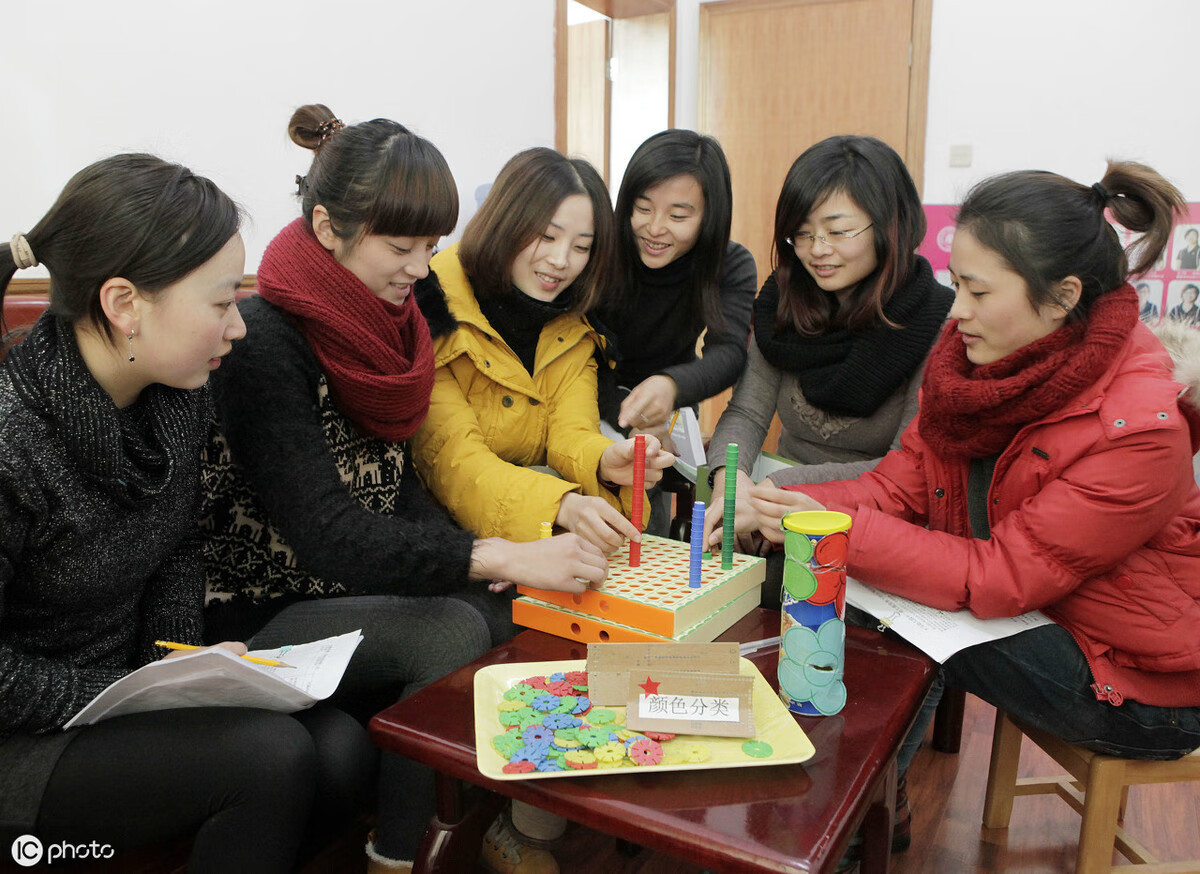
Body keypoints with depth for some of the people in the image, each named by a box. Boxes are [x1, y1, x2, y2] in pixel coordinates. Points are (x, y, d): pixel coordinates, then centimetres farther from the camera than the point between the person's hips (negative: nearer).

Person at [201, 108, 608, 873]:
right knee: (452, 630, -27)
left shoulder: (396, 311, 2)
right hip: (259, 615, -7)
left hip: (369, 584, 7)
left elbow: (399, 488, 4)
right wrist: (503, 559, -37)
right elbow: (328, 536, -29)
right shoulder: (264, 342, -21)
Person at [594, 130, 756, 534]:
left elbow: (729, 352, -29)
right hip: (594, 406, -1)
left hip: (669, 413, 2)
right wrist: (630, 419, -39)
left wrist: (671, 385, -52)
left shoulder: (732, 265, -14)